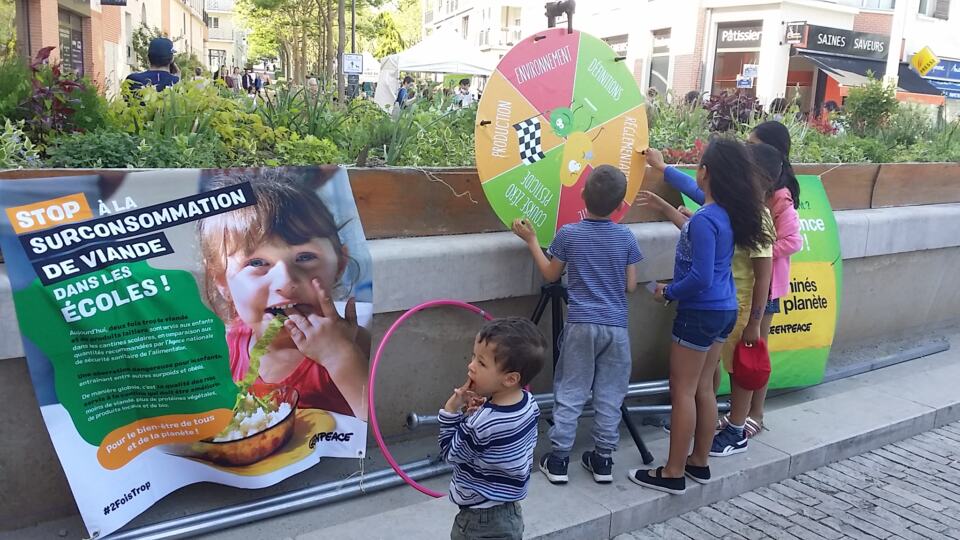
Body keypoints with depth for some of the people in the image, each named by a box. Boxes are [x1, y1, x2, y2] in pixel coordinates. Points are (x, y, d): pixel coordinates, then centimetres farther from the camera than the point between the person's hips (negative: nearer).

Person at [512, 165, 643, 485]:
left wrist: (531, 240, 13)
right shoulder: (626, 237, -2)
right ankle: (603, 459, 18)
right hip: (616, 326, 1)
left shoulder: (568, 234, -6)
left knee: (570, 392, 7)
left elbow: (550, 275, 5)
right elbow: (630, 286, 1)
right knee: (610, 395, 10)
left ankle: (558, 459, 11)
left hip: (580, 325, -1)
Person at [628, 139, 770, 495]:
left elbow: (700, 278, -27)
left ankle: (673, 474, 9)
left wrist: (667, 292, -10)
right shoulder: (729, 212, 5)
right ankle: (699, 462, 28)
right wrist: (662, 167, 37)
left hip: (700, 313, -9)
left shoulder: (704, 220, -23)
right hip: (724, 310, 9)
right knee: (703, 389, 16)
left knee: (683, 392, 0)